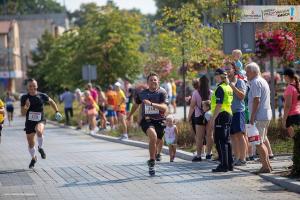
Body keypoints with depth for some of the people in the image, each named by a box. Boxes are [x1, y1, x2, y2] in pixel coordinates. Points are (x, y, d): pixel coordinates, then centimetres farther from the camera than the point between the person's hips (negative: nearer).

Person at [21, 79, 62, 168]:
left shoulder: (42, 96, -6)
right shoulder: (24, 98, -6)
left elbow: (51, 101, 15)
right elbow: (23, 113, -6)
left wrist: (57, 112, 11)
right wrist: (26, 107, -25)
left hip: (40, 121, -2)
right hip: (29, 122, 2)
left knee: (39, 131, -36)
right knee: (30, 143, 9)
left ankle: (40, 148, -8)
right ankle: (33, 158, 39)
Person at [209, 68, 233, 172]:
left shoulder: (220, 88, -14)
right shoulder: (229, 87, 15)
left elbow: (219, 105, -20)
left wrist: (213, 118, -18)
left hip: (221, 116, -9)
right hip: (229, 114, 9)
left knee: (220, 141, -7)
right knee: (226, 140, 13)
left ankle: (224, 165, -9)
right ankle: (229, 164, 16)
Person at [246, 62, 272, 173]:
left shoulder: (255, 82, -12)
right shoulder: (263, 81, 20)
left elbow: (256, 100, -20)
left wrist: (252, 117, -19)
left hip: (259, 117, -10)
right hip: (266, 115, 10)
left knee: (258, 143, -8)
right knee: (261, 141, 17)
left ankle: (265, 166, -9)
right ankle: (267, 165, 19)